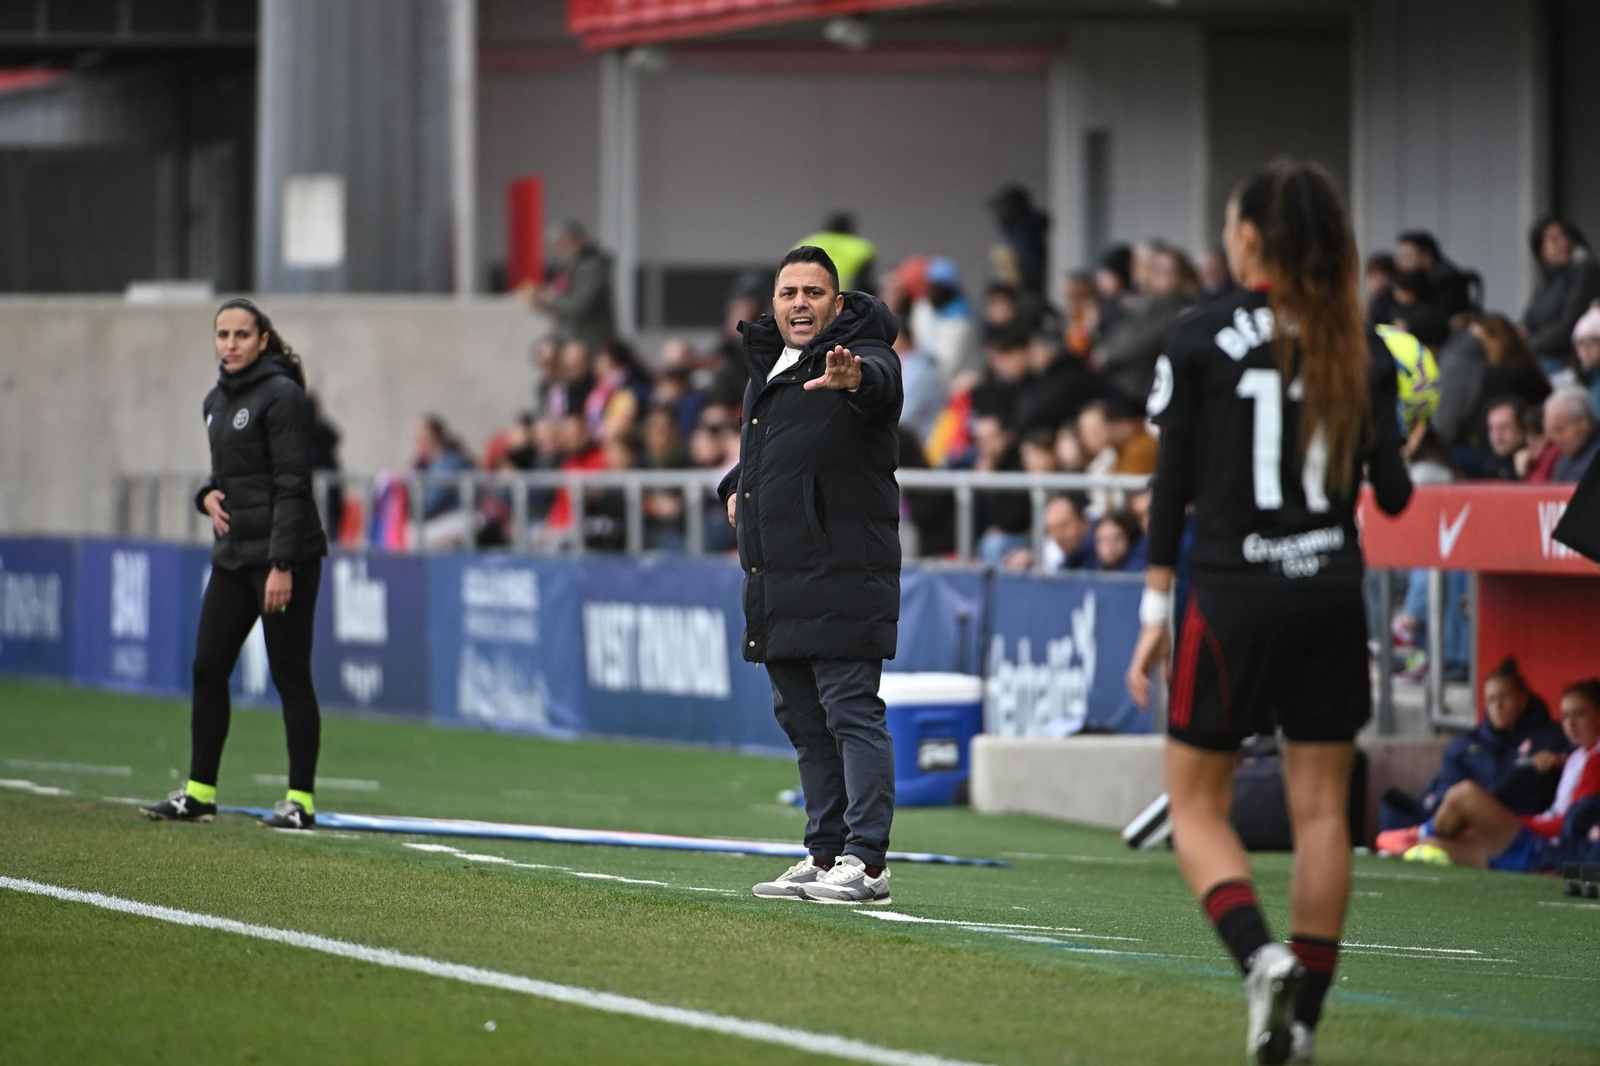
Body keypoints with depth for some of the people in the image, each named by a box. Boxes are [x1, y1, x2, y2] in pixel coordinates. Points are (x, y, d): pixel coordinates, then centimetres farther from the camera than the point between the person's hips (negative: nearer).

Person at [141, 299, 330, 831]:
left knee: (290, 675, -3)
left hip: (286, 557, -8)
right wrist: (208, 494, 2)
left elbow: (293, 485, -17)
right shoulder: (218, 400, 13)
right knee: (208, 668, 6)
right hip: (233, 556, 8)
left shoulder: (282, 396, -12)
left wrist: (282, 565, -21)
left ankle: (301, 800, 2)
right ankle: (199, 793, 13)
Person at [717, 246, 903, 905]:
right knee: (802, 720, 13)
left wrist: (853, 379, -57)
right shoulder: (766, 368, 17)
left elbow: (879, 382, -34)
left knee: (851, 713, -10)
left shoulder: (859, 357, -8)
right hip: (777, 579, 9)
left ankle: (865, 862, -10)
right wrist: (736, 491, 14)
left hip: (842, 576, -9)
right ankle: (825, 857, 19)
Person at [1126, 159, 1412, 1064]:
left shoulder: (1202, 339, -5)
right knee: (1322, 808, 8)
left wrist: (1156, 609, 0)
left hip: (1233, 596, -3)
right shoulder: (1362, 349, 3)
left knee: (1198, 805, 5)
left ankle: (1260, 955, -19)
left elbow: (1172, 487, -5)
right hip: (1333, 595, 3)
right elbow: (1394, 492, 2)